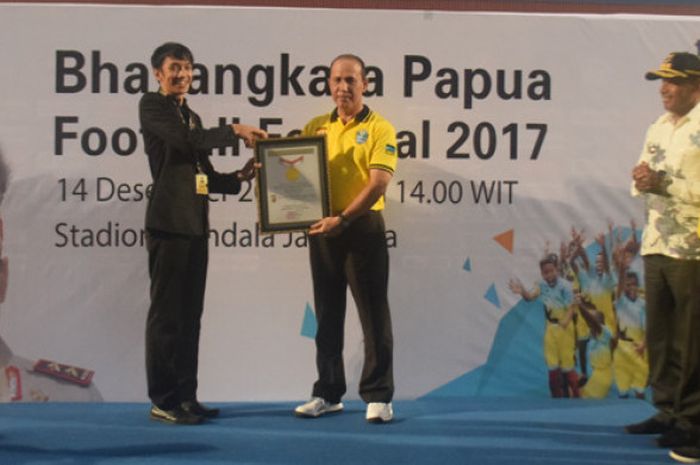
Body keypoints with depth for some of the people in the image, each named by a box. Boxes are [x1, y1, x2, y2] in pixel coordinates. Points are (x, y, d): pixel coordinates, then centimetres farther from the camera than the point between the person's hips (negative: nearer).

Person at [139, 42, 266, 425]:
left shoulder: (192, 116, 22)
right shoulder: (152, 106, -1)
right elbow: (186, 141, -18)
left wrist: (238, 178, 4)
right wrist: (234, 131, -12)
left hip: (195, 224, 8)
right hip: (168, 222, -8)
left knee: (190, 313, 8)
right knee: (167, 313, -5)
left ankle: (185, 396, 14)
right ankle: (162, 400, 1)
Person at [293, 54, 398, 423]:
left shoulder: (379, 128, -3)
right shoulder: (315, 128, 11)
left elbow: (378, 183, -13)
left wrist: (343, 219, -21)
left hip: (363, 227, -4)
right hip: (323, 228, 5)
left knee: (374, 314, -1)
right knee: (327, 314, 11)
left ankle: (378, 397, 6)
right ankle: (328, 393, 20)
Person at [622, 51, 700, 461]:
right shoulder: (658, 129, 16)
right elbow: (643, 183, 19)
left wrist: (663, 183, -19)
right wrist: (642, 179, -3)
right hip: (656, 244, 7)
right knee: (659, 335, 11)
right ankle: (666, 410, 22)